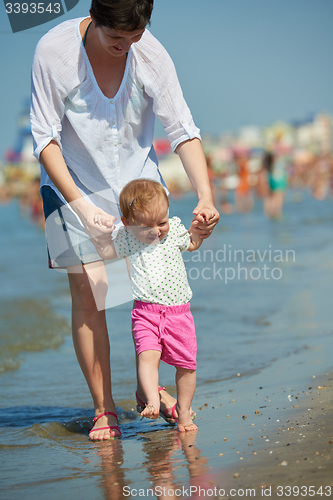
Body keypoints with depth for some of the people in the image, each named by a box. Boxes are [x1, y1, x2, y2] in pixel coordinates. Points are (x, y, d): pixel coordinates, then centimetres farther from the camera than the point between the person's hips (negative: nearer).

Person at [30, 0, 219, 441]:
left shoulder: (152, 54, -15)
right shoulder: (54, 50, -21)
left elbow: (183, 130, -11)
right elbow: (45, 139, -18)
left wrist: (205, 197, -23)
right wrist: (82, 207, -26)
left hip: (139, 179, 3)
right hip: (74, 186, -2)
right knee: (87, 290, -8)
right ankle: (104, 408, 2)